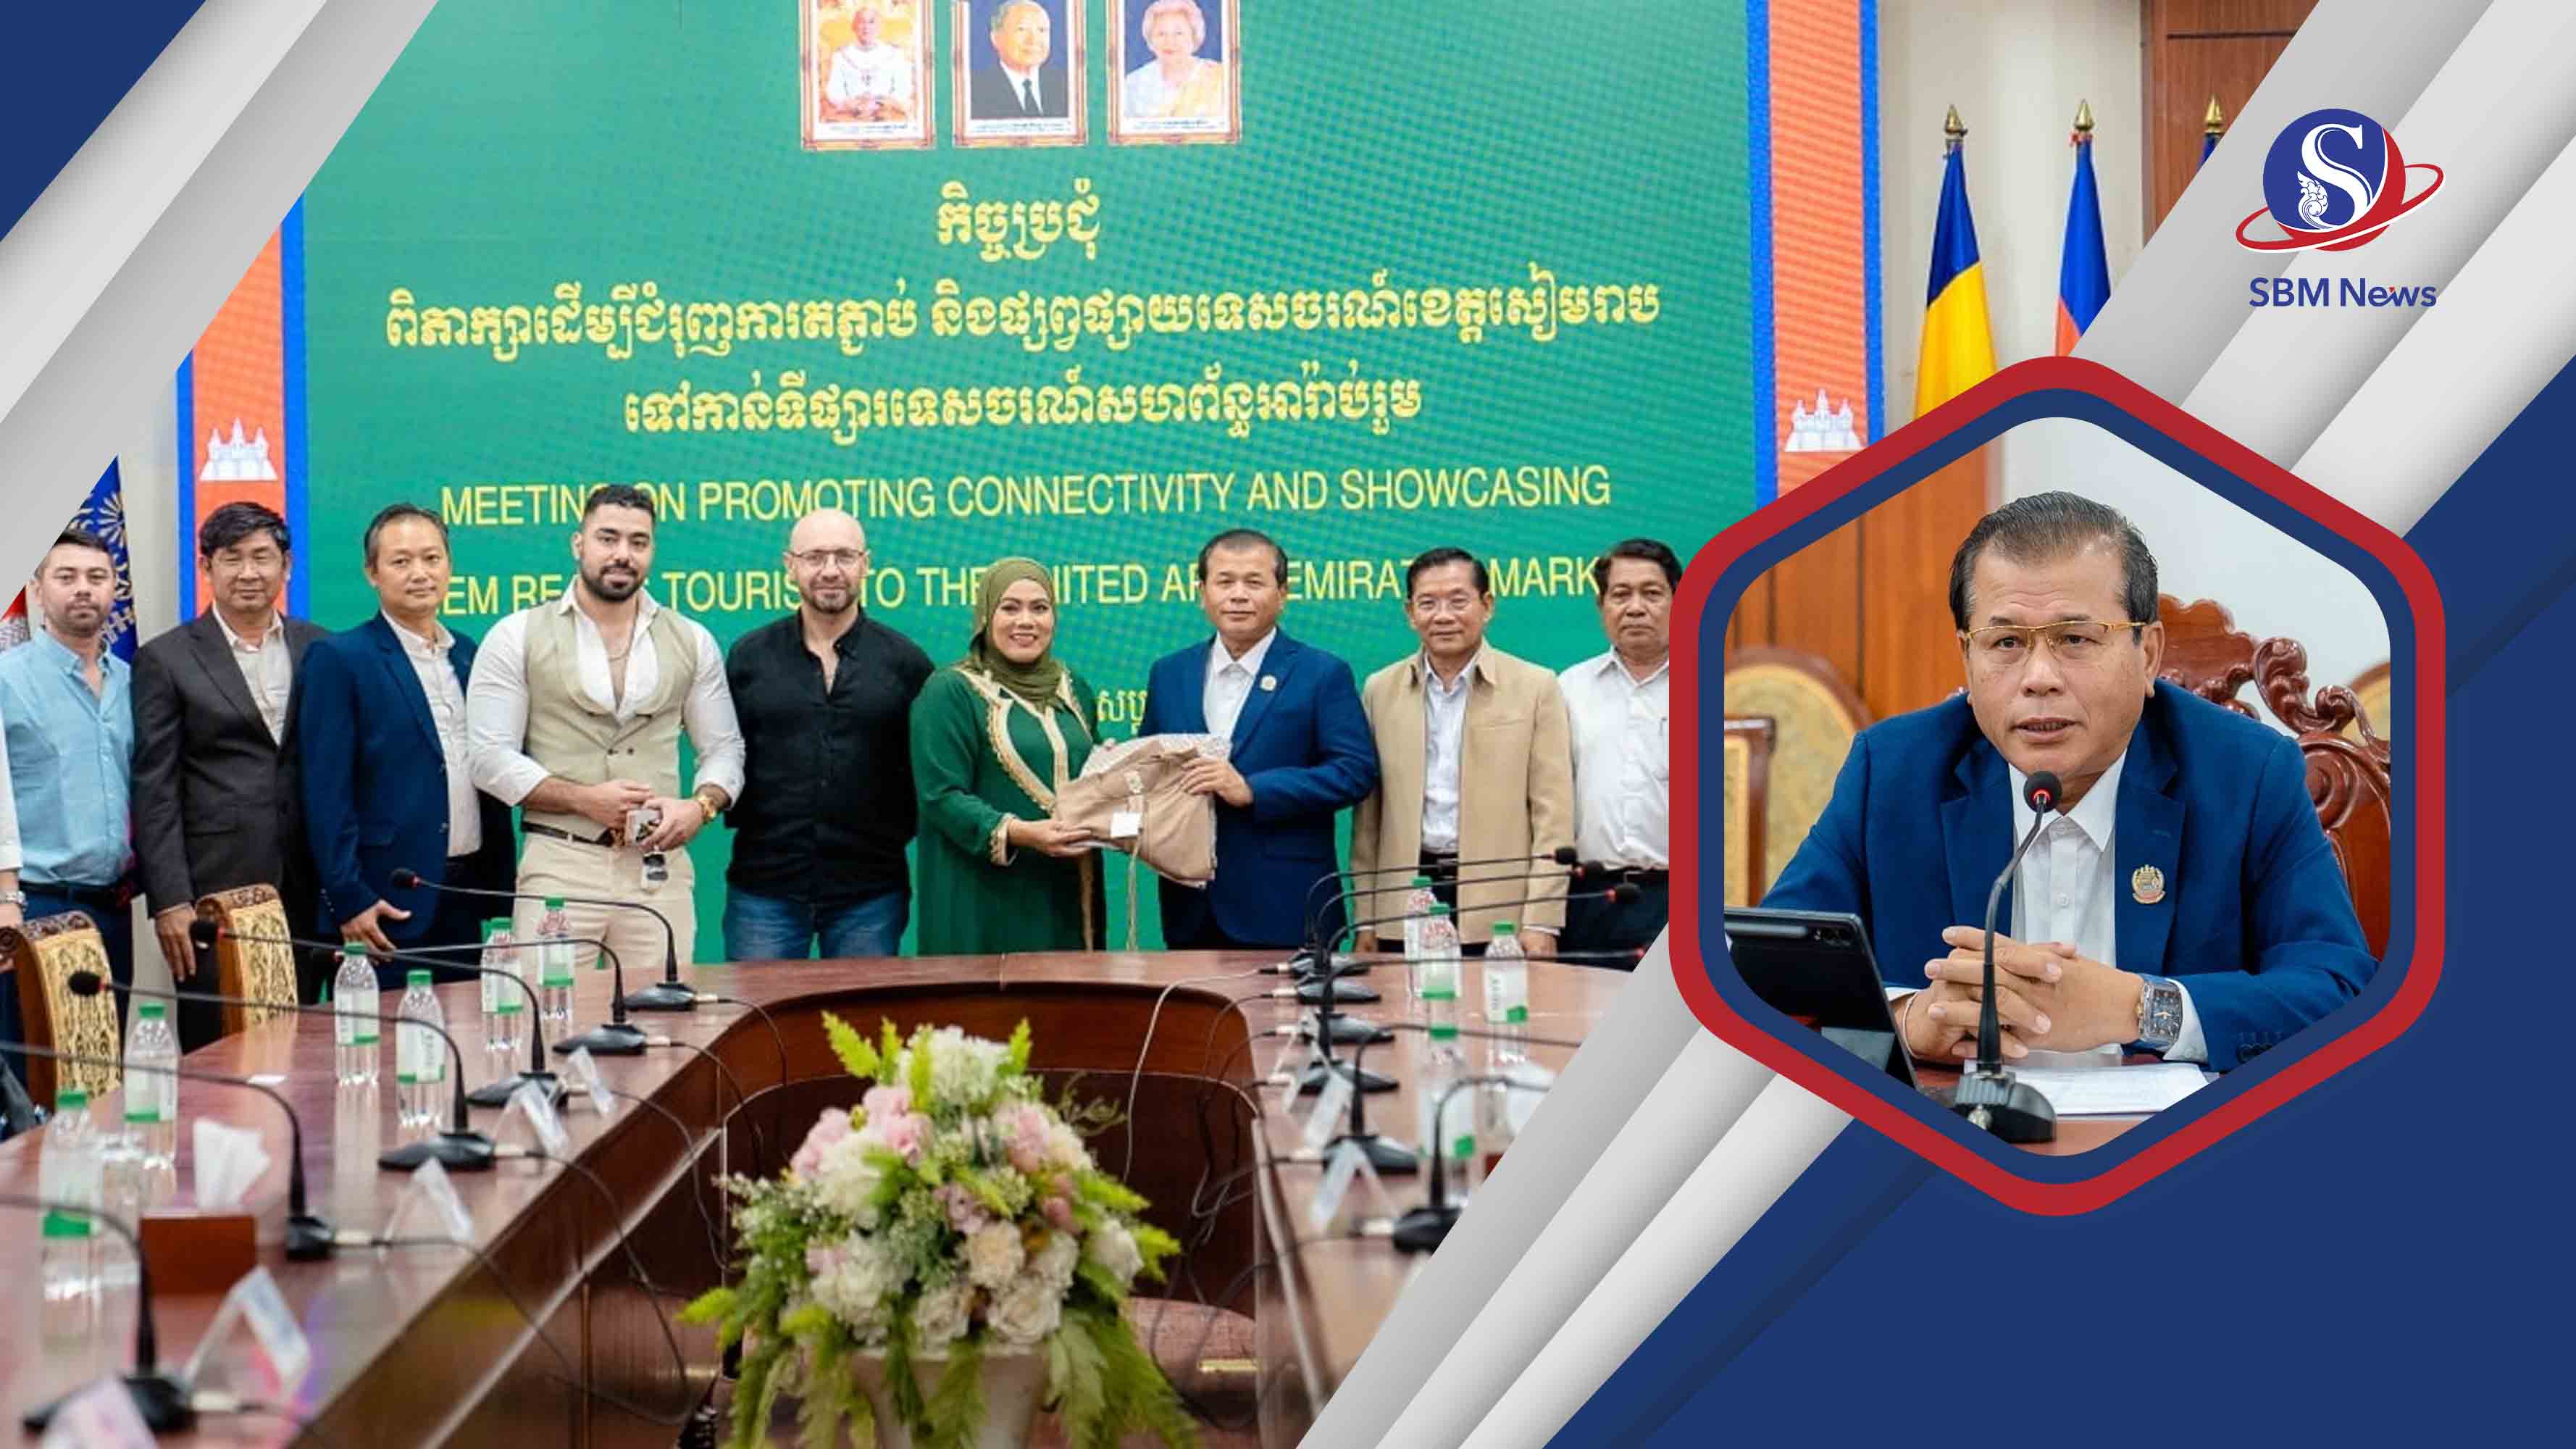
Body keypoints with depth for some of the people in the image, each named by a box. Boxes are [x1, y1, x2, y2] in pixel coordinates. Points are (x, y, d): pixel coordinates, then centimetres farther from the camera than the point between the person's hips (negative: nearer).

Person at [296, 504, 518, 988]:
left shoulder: (470, 656, 14)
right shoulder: (338, 659, -5)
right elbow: (326, 793, -9)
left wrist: (503, 884, 11)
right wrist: (349, 899, -15)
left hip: (466, 898, 6)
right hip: (386, 903, -6)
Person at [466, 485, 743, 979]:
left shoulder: (691, 641, 11)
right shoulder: (518, 637, 3)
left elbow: (724, 749, 15)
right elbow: (491, 758, -1)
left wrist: (702, 805, -6)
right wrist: (584, 799, -11)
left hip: (660, 868, 2)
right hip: (559, 864, -2)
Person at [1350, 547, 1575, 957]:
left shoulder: (1536, 688, 1)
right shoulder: (1380, 690, 9)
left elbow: (1552, 816, -1)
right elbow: (1368, 816, 11)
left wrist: (1542, 923, -8)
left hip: (1499, 912, -2)